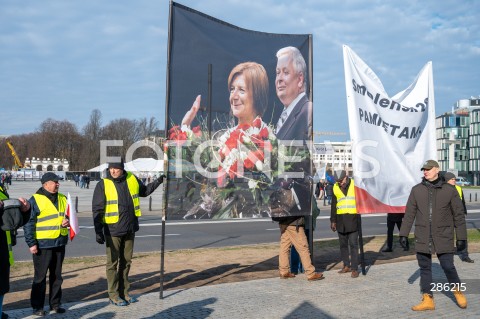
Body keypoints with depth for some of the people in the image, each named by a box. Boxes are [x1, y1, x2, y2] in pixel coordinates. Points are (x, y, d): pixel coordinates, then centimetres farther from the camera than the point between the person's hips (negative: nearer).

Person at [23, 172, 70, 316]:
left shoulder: (63, 199, 10)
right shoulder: (35, 200, -8)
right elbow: (28, 223, -9)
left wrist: (68, 221, -1)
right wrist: (31, 243, -13)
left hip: (59, 243, 6)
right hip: (43, 244, -6)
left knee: (57, 275, 13)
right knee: (40, 276, 1)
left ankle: (55, 303, 24)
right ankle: (37, 306, 12)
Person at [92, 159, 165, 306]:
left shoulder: (132, 179, 1)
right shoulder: (103, 185, -12)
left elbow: (144, 191, 21)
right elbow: (97, 210, -11)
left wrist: (158, 181, 10)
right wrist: (98, 231, -17)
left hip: (130, 229, 5)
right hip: (113, 231, -5)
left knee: (126, 262, 14)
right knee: (113, 263, 4)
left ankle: (124, 292, 27)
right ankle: (114, 295, 14)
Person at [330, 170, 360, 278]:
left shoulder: (355, 184, -2)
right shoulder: (335, 187, 7)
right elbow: (333, 205, 13)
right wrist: (333, 220, 12)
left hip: (353, 218, -3)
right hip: (340, 219, 3)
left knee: (353, 244, -3)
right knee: (343, 244, 9)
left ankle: (354, 268, 1)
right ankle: (346, 265, 20)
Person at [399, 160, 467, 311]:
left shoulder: (449, 190, -1)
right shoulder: (416, 190, 4)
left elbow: (459, 215, 2)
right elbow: (409, 214, 6)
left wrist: (461, 237, 0)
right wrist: (404, 234, 4)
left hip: (443, 237, -2)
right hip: (422, 238, 2)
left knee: (448, 266, -2)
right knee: (424, 268, 7)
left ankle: (457, 290, 27)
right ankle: (427, 300, 18)